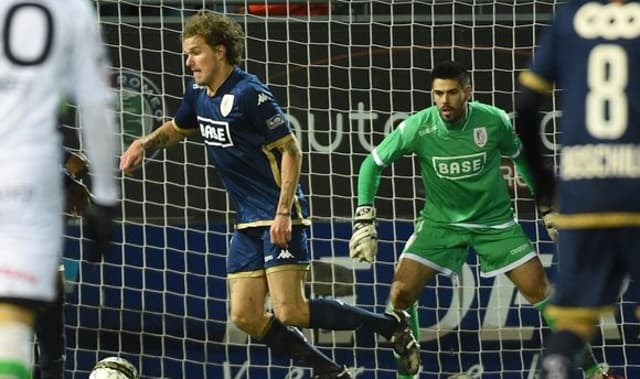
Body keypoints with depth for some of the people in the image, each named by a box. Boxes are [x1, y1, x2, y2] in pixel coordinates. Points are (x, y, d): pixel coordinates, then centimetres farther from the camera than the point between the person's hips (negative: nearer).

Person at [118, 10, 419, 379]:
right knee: (246, 317, -1)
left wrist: (283, 214, -20)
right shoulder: (198, 92, 8)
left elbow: (291, 151, -15)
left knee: (290, 313, -16)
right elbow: (177, 129, 29)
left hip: (280, 219, -8)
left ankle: (391, 325, 0)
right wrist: (145, 142, 9)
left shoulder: (249, 93, -17)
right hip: (248, 221, 8)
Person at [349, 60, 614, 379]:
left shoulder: (494, 121, -16)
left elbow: (522, 157, 5)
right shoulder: (417, 128, -19)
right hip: (440, 222, 0)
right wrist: (364, 220, -10)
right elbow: (373, 164, -5)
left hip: (495, 221, 0)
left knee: (541, 291, -5)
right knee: (401, 293, -15)